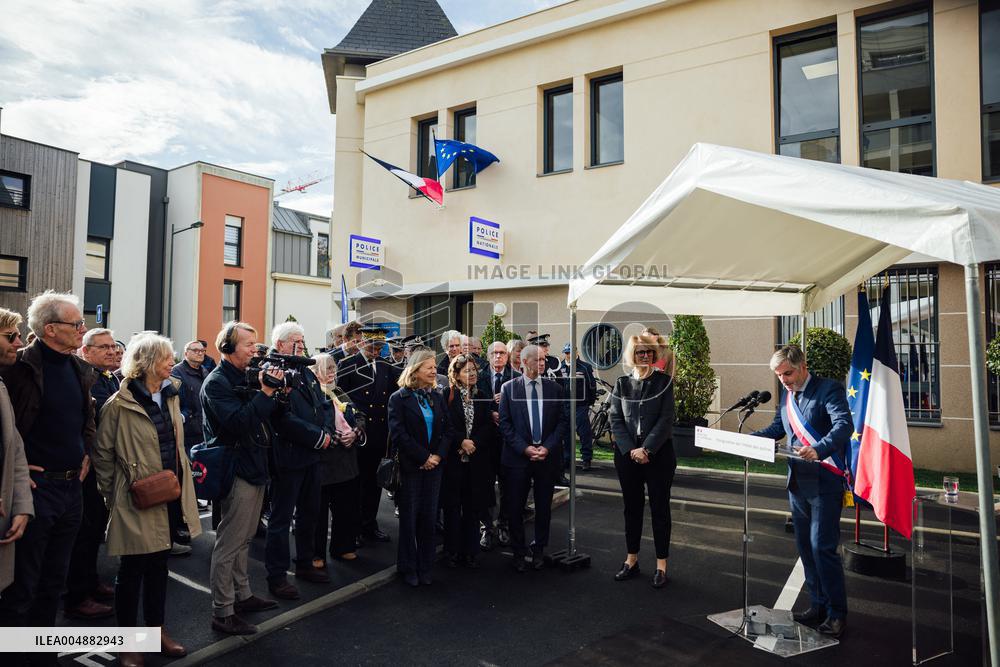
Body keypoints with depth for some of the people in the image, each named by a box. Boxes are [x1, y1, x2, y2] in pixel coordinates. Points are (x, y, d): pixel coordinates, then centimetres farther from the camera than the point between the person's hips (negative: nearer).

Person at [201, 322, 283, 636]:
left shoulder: (244, 377, 12)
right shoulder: (217, 382, -13)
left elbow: (262, 418, 13)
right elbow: (238, 422, -26)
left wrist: (277, 391, -2)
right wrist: (266, 392, -26)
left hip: (254, 467, 9)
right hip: (237, 471, -9)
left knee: (243, 539, 20)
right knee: (229, 544, 0)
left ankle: (242, 596, 33)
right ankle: (222, 613, 10)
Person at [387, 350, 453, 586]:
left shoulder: (437, 397, 9)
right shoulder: (399, 398, -6)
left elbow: (448, 431, 6)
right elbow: (398, 434, -14)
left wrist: (438, 455, -9)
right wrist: (424, 457, -15)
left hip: (433, 466, 4)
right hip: (410, 467, -4)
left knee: (429, 517, 7)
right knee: (409, 518, 5)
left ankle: (425, 566, 20)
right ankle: (408, 567, 19)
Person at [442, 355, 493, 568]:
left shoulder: (484, 398, 9)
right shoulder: (447, 396, -2)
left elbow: (488, 426, 2)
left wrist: (473, 443, -10)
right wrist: (462, 442, -14)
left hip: (477, 460, 3)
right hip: (453, 459, -3)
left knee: (473, 506, 7)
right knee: (453, 505, 4)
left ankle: (470, 551, 17)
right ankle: (452, 551, 16)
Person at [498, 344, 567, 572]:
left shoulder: (555, 388, 4)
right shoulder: (509, 388, -1)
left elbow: (562, 422, 3)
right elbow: (504, 423, -4)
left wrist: (548, 447, -9)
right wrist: (524, 448, -12)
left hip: (548, 456, 2)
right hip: (518, 457, -1)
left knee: (544, 506, 11)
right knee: (515, 507, 5)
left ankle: (539, 549, 28)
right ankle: (519, 551, 22)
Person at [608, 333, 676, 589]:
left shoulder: (664, 381, -2)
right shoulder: (622, 384, 4)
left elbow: (666, 420, -8)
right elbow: (616, 420, 1)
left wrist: (646, 449, -14)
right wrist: (631, 450, -10)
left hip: (658, 454, -2)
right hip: (627, 454, 2)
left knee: (660, 508, 5)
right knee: (632, 507, 12)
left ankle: (661, 565, 15)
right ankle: (631, 560, 24)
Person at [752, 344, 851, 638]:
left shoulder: (829, 389, -13)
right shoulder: (786, 394, 10)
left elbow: (844, 425, -26)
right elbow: (778, 427, 18)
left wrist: (819, 450, -42)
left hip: (824, 481, -8)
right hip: (797, 482, 8)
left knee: (822, 547, -7)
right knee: (805, 547, 14)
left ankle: (837, 612, 9)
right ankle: (818, 606, 27)